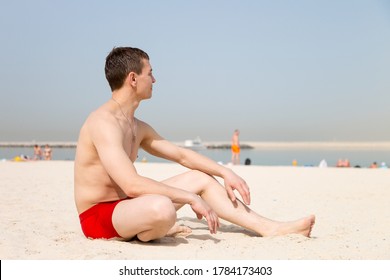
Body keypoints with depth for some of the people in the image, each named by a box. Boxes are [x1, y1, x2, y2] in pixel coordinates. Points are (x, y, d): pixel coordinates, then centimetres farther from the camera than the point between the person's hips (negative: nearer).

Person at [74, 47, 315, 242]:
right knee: (161, 208, -41)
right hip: (98, 217, -10)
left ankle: (271, 228, 7)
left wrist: (225, 172, 7)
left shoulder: (137, 127, 9)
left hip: (125, 206, 10)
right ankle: (159, 229, -4)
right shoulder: (104, 123, -22)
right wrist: (191, 198, -27)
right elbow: (132, 184, -32)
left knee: (201, 178, 8)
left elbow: (181, 155, 16)